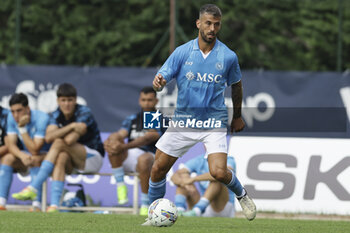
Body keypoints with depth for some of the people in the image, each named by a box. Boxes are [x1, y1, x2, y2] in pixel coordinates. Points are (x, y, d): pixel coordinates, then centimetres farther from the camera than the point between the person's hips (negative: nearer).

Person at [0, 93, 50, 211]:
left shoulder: (42, 118, -25)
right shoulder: (11, 117, -7)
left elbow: (35, 150, -29)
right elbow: (11, 145, -11)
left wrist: (22, 128, -32)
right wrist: (21, 155, -33)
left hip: (45, 155, -5)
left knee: (34, 160, -36)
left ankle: (36, 205, -40)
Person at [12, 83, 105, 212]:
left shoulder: (84, 113, -16)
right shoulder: (57, 115, 3)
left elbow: (69, 141, -26)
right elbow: (48, 137, -17)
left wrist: (57, 134, -8)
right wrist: (71, 126, -24)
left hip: (94, 157, -5)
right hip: (73, 162, 5)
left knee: (59, 143, -28)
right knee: (61, 157, -33)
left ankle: (33, 188, -35)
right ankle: (54, 206, -45)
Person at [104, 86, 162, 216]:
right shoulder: (132, 120, 20)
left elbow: (147, 139, -18)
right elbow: (120, 134, 1)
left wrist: (125, 147, -35)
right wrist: (109, 141, -26)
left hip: (151, 157, -4)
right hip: (128, 158, 4)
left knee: (144, 159, -41)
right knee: (114, 141, -26)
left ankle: (145, 205, -33)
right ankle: (120, 186, -27)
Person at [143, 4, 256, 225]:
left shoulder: (228, 57, -4)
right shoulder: (182, 52, -5)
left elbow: (236, 85, 13)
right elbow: (162, 77, -8)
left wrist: (237, 116, 22)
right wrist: (158, 82, -33)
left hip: (214, 122, -2)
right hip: (183, 121, 2)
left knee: (219, 172, -19)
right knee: (158, 169, -1)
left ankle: (241, 194, 14)